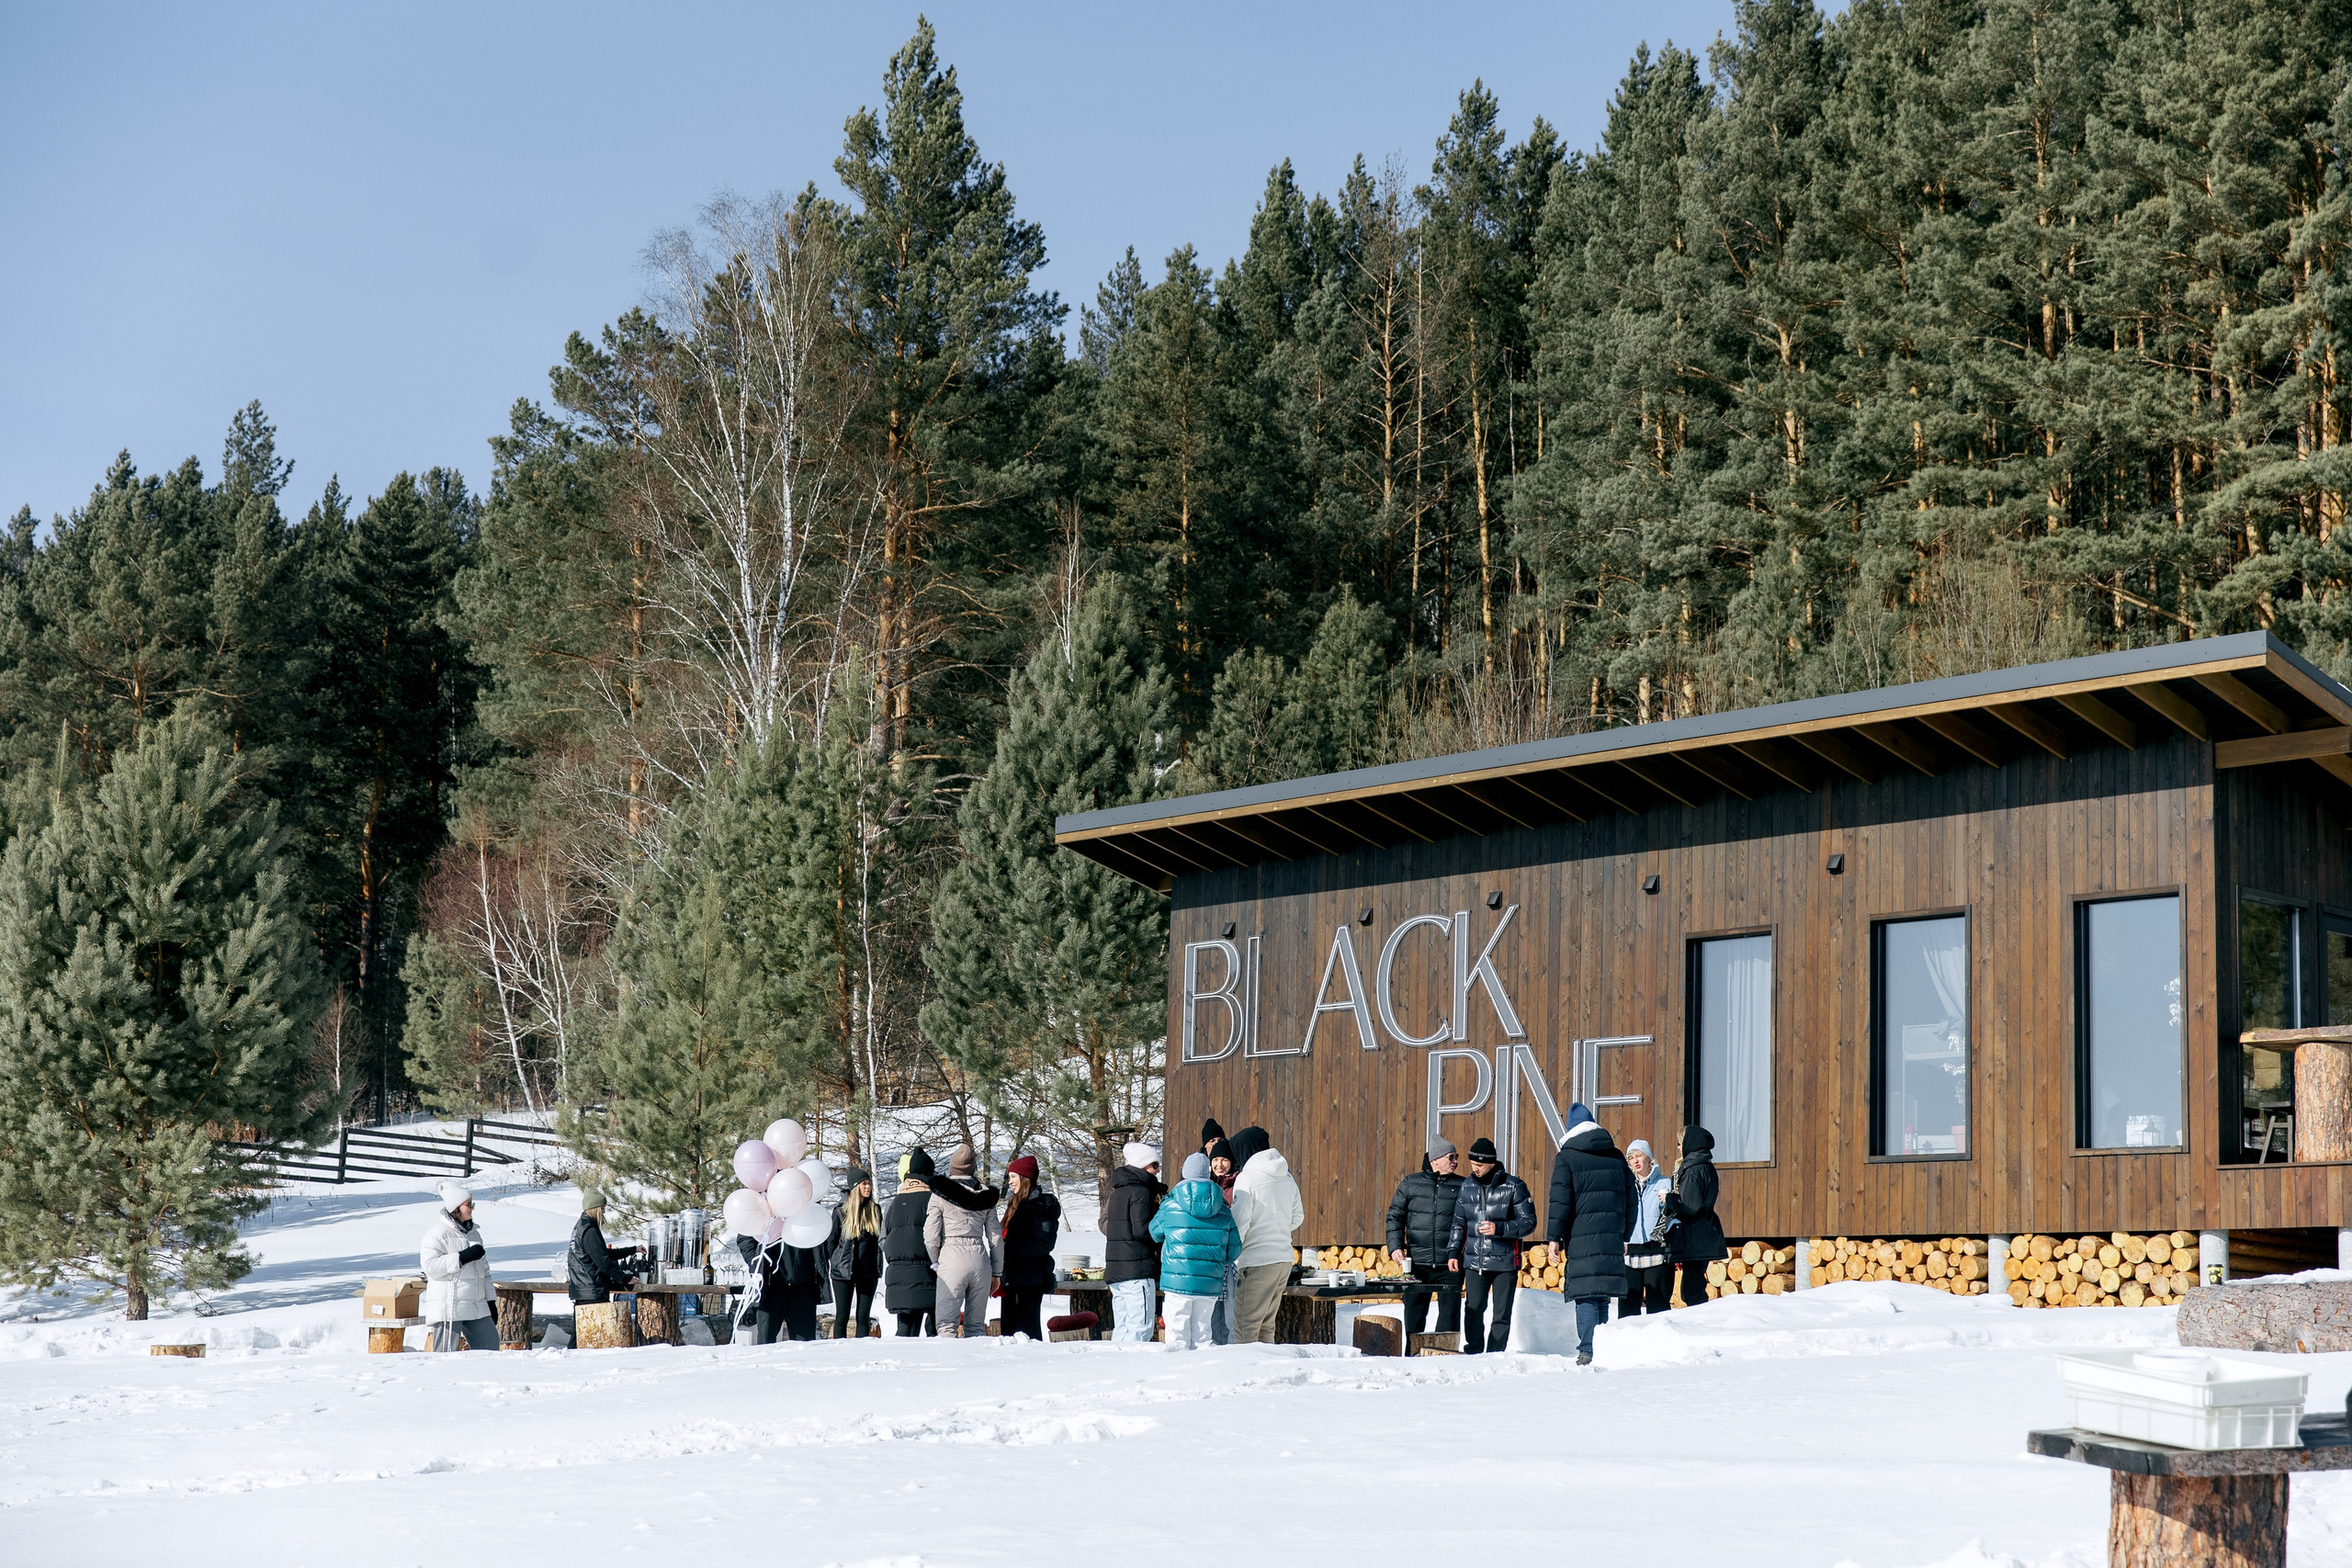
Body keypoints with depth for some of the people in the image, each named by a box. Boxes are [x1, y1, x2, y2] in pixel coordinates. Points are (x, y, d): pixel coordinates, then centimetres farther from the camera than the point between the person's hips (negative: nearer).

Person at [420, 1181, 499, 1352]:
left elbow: (484, 1270, 23)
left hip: (476, 1308, 8)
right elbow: (430, 1266, -20)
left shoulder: (474, 1235, 17)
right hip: (448, 1308, -8)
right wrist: (463, 1257, -21)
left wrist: (491, 1302, 19)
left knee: (490, 1345, 6)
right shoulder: (437, 1235, -8)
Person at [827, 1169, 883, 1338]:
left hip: (868, 1271, 3)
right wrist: (826, 1268, -1)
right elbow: (832, 1241, 3)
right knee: (842, 1317, -1)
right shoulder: (841, 1211, 0)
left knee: (864, 1317, 3)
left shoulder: (875, 1210, 9)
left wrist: (878, 1268, 6)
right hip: (843, 1271, -3)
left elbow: (879, 1239, 12)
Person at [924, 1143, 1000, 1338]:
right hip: (980, 1259, 4)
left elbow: (930, 1236, -4)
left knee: (947, 1324, -4)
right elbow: (995, 1238, 10)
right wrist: (996, 1273, 17)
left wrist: (935, 1263, 12)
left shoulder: (940, 1193, -1)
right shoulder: (985, 1195, 9)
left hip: (952, 1258, -4)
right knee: (976, 1325, 9)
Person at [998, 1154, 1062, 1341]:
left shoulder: (1040, 1206, -9)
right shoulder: (1015, 1204, 19)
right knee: (1008, 1326, 10)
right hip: (1013, 1277, 9)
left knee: (1026, 1328, -10)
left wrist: (1009, 1249, -19)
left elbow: (1043, 1244, -18)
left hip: (1030, 1278, -9)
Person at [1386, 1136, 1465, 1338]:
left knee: (1449, 1316, 0)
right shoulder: (1410, 1184, 6)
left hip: (1449, 1266, 0)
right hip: (1417, 1264, 0)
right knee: (1414, 1314, 5)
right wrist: (1395, 1246, -3)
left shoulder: (1462, 1186, 5)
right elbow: (1395, 1216, 9)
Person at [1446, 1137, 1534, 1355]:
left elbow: (1529, 1223, -5)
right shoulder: (1467, 1187, 9)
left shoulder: (1514, 1187, -4)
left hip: (1505, 1263, -3)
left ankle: (1495, 1356, 7)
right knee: (1473, 1310, -1)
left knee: (1502, 1313, 1)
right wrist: (1452, 1252, 9)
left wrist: (1499, 1229, -17)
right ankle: (1473, 1354, 9)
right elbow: (1458, 1224, 18)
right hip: (1474, 1262, 3)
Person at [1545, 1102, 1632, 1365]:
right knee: (1602, 1295, 12)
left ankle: (1588, 1351, -10)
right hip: (1612, 1238, 5)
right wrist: (1625, 1235, 24)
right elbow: (1629, 1198, 18)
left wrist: (1554, 1237, -4)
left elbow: (1559, 1200, -7)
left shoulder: (1566, 1158, -2)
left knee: (1585, 1294, -5)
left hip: (1581, 1238, -5)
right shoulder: (1616, 1157, 14)